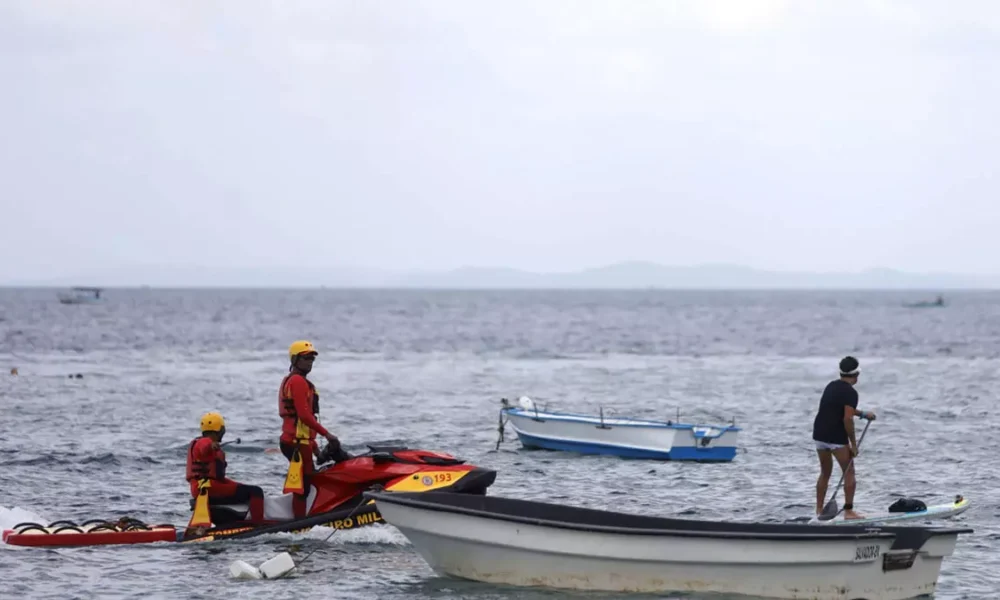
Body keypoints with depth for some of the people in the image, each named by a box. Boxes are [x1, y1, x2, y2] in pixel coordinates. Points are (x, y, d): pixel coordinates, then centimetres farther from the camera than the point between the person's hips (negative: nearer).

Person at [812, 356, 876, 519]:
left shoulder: (831, 386, 13)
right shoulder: (850, 392, -12)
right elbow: (847, 419, -20)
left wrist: (863, 414, 35)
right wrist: (853, 443, -13)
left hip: (819, 434, 8)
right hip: (836, 437, -8)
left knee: (825, 473, 19)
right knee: (849, 473, 3)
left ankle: (819, 510, 19)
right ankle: (848, 511, 1)